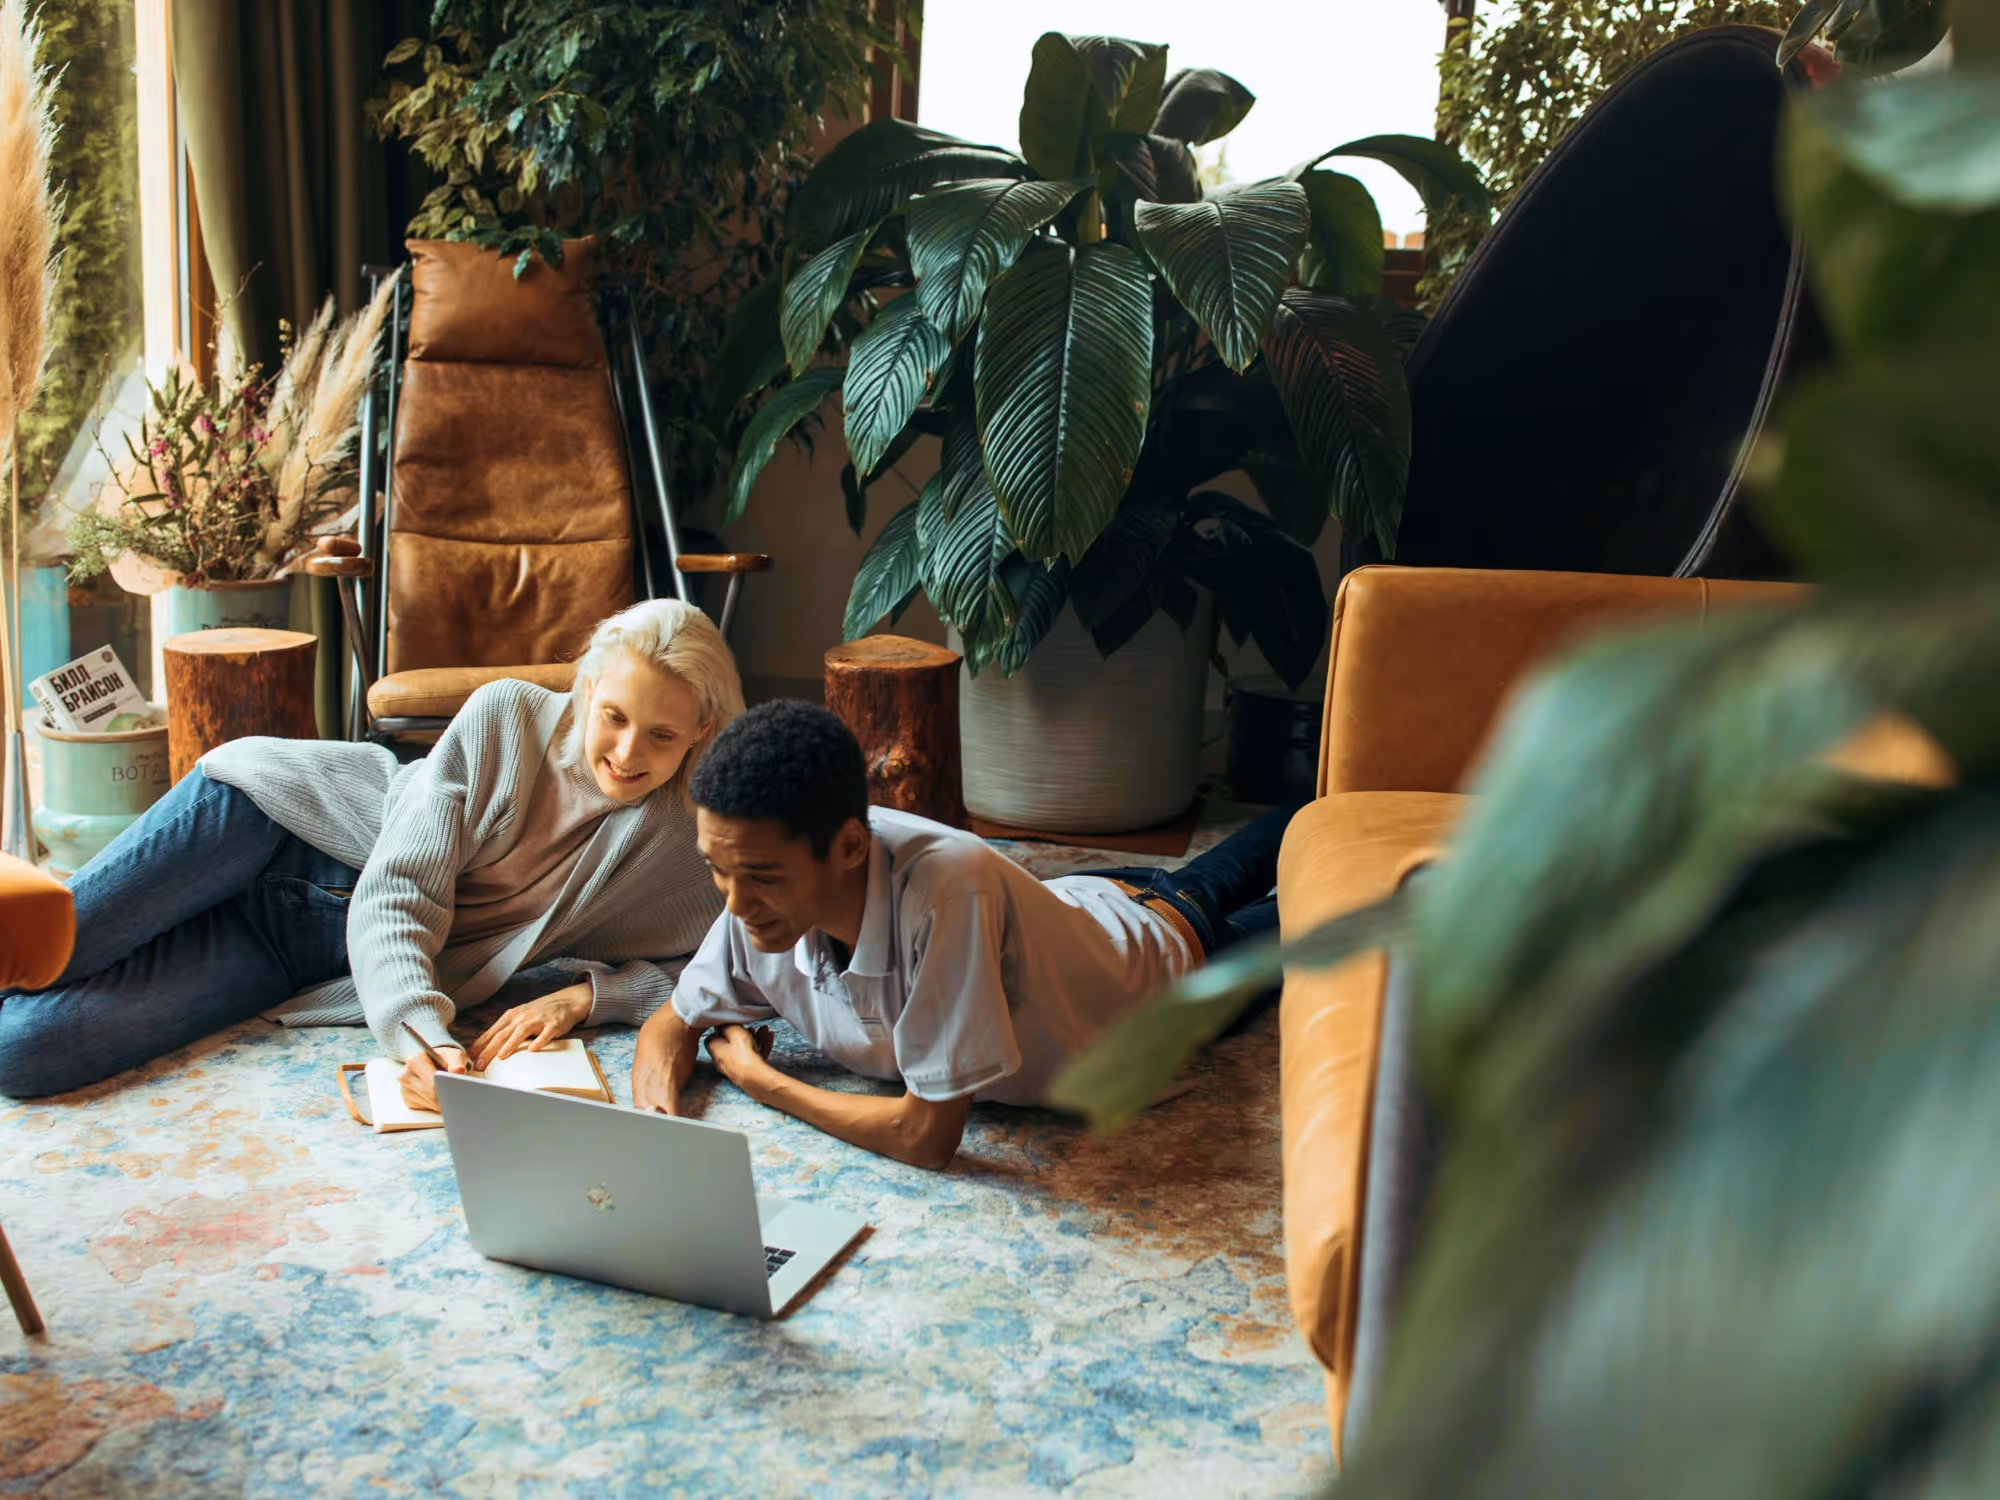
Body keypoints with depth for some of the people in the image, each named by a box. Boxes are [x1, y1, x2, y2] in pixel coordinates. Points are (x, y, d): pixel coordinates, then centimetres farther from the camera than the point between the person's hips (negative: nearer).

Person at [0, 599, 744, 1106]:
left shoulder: (688, 843, -13)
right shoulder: (508, 715, -17)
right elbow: (397, 893, -21)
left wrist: (585, 994, -24)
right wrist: (425, 1033, -38)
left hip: (330, 959, 1)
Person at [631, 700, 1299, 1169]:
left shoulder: (947, 888, -52)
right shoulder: (766, 890, -33)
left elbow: (929, 1136, -45)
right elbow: (673, 1023, -16)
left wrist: (756, 1078, -34)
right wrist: (655, 1116, -37)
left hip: (1168, 944, -5)